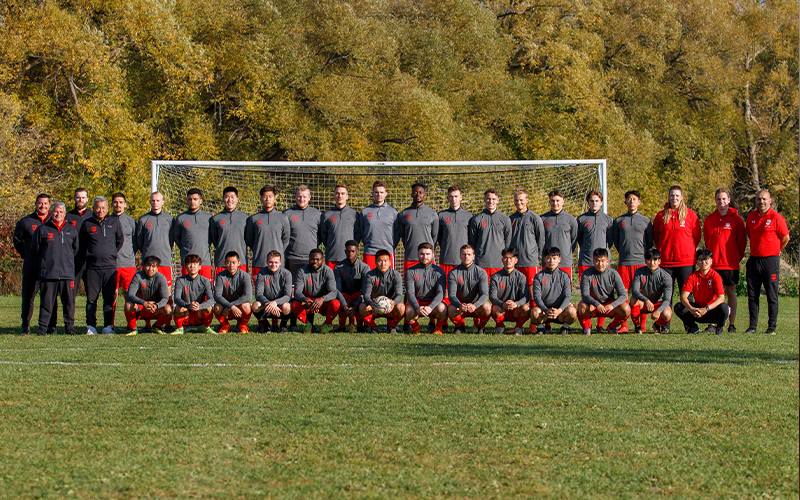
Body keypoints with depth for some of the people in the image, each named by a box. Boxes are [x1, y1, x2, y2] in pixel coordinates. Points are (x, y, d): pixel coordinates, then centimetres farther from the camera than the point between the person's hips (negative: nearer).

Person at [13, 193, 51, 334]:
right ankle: (25, 325, 8)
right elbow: (17, 240, 16)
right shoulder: (25, 222, 5)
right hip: (31, 267, -1)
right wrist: (26, 256, 10)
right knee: (28, 296, 1)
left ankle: (51, 325, 9)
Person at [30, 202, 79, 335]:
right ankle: (43, 327, 4)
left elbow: (75, 249, 21)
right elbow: (34, 250, 11)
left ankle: (69, 326, 10)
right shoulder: (42, 230, 4)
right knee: (46, 302, -1)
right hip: (48, 273, -2)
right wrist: (43, 263, 11)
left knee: (69, 301, 1)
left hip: (67, 273, 2)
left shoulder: (72, 231, 11)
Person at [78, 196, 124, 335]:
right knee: (91, 299, 0)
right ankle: (91, 326, 4)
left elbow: (120, 240, 18)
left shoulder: (115, 223, 6)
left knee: (110, 299, 0)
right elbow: (80, 245, 15)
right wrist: (85, 260, 11)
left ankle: (108, 326, 5)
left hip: (110, 267, 0)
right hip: (92, 267, 0)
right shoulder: (87, 224, 6)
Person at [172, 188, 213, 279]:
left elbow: (213, 235, 19)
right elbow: (176, 237, 16)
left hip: (205, 261, 1)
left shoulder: (208, 217, 10)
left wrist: (206, 247, 8)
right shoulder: (180, 218, 7)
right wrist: (184, 249, 7)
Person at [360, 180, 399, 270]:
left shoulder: (393, 211, 7)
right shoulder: (365, 211, 9)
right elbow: (361, 232, 14)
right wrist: (367, 246, 6)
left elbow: (398, 232, 9)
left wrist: (391, 247, 1)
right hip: (369, 254, 0)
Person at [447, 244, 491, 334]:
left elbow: (484, 294, -17)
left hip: (476, 304, 0)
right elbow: (452, 295, -14)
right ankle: (459, 326, 1)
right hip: (459, 303, 0)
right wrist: (459, 305, -38)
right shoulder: (453, 273, -6)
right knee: (451, 309, -34)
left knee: (487, 307, -33)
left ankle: (480, 327, 0)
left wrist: (474, 306, -39)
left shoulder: (481, 273, -7)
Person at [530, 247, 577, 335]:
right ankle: (540, 327, 2)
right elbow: (537, 297, -7)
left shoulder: (564, 276, 3)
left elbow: (567, 297, -6)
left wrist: (559, 310, -26)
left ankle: (565, 327, 4)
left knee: (571, 311, -32)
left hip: (560, 310, 0)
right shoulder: (539, 276, 2)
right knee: (535, 312, -35)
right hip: (544, 309, 0)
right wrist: (546, 310, -26)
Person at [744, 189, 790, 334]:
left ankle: (772, 327, 6)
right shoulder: (751, 217, 8)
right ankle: (752, 326, 9)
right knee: (752, 295, 4)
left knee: (772, 296, 1)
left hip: (770, 260, -5)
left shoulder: (776, 218, -7)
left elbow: (785, 238, 1)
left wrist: (775, 251, 10)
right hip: (754, 260, 5)